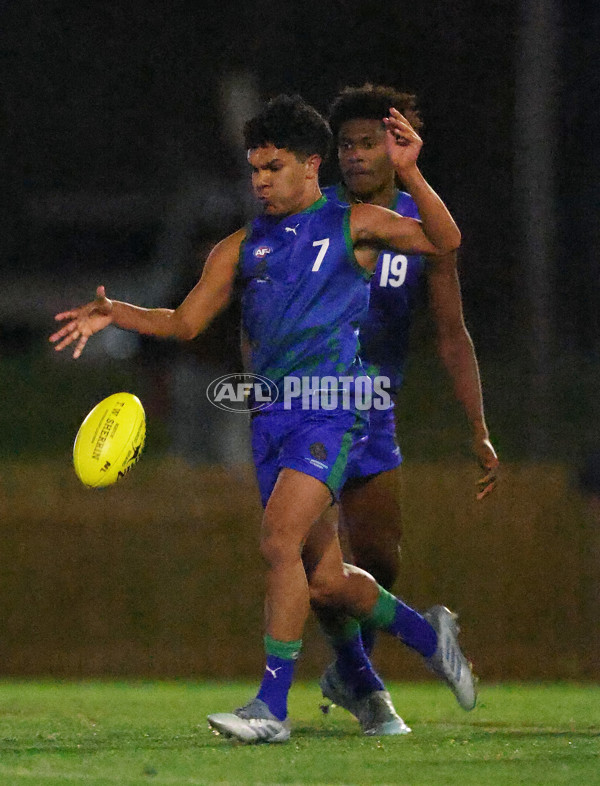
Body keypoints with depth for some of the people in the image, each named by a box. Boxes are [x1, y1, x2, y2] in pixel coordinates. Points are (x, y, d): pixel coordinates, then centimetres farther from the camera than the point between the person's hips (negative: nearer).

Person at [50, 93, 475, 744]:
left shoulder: (352, 225, 5)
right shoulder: (243, 247, 17)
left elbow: (443, 241, -6)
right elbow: (186, 321, 14)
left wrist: (409, 173, -19)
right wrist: (115, 315, 0)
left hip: (331, 406, -6)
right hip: (271, 416, 6)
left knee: (279, 539, -22)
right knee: (324, 580, 7)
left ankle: (272, 707, -19)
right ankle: (426, 633, 34)